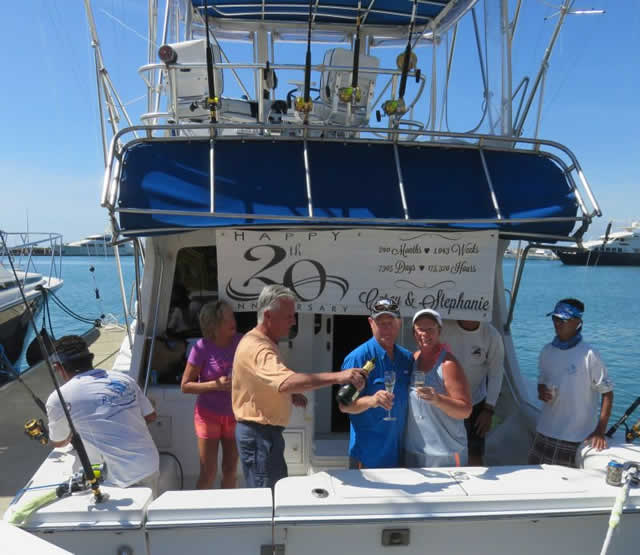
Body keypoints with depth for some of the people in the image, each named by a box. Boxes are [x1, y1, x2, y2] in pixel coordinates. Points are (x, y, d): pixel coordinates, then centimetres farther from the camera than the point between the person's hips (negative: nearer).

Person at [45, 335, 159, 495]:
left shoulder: (59, 398, -8)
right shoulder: (124, 379, 3)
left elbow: (58, 442, 11)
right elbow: (151, 416, 14)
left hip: (120, 479, -5)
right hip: (151, 466, 6)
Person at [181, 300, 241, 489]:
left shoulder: (240, 342, -9)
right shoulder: (202, 347, -16)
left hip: (234, 415, 3)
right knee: (208, 473, 2)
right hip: (209, 414, -3)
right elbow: (185, 385, -11)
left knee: (230, 470, 13)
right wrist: (216, 384, -23)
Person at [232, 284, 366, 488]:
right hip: (259, 433, -10)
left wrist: (291, 395, 6)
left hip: (265, 430, 10)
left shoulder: (263, 342, 10)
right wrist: (336, 377, -47)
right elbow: (287, 381, -43)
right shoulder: (256, 347, -25)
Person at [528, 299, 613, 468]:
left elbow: (607, 393, -7)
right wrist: (541, 392, -7)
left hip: (578, 439, -4)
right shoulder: (547, 351, 4)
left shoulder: (589, 354, -12)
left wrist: (600, 431, -13)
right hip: (545, 434, 5)